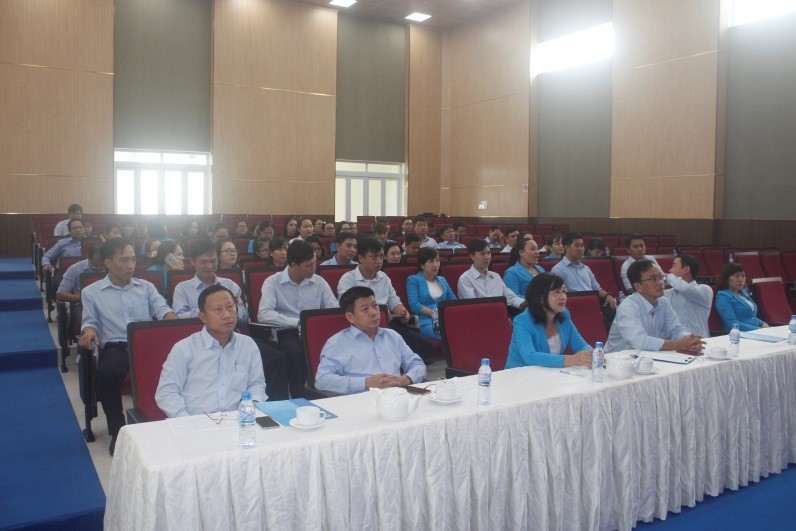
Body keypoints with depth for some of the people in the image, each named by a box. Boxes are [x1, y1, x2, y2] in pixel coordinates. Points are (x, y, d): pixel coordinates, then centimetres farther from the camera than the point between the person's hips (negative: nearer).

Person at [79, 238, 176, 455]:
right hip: (115, 347, -1)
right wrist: (90, 331, -13)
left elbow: (162, 309, 7)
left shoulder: (146, 287, 19)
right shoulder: (91, 293, 15)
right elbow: (90, 321, 12)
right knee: (107, 373, -36)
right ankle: (117, 430, -13)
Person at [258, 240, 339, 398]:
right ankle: (299, 398, -18)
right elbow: (264, 315, -14)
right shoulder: (273, 282, -1)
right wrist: (298, 323, -19)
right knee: (295, 351, -36)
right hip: (286, 332, -3)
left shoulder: (319, 282, 10)